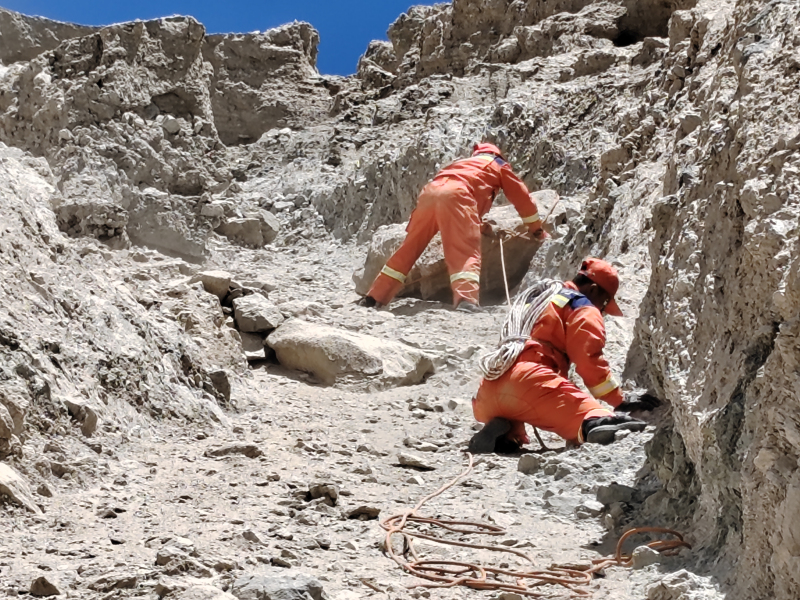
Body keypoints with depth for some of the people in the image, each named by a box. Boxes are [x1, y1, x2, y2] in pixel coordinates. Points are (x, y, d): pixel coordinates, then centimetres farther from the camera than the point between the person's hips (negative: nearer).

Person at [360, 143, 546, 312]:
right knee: (466, 252, -13)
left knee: (409, 247, 14)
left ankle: (375, 296, 15)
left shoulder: (464, 163, 45)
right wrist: (536, 228, 44)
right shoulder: (499, 165, 31)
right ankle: (467, 299, -36)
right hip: (456, 195, -5)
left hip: (430, 192, 6)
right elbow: (521, 196, 33)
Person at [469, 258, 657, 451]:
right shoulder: (583, 309, 10)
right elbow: (589, 362, -3)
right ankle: (596, 423, -58)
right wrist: (621, 403, 2)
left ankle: (498, 436, 1)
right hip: (528, 382, -8)